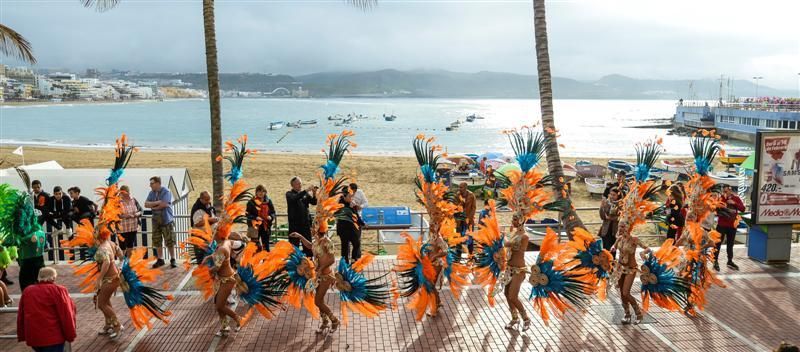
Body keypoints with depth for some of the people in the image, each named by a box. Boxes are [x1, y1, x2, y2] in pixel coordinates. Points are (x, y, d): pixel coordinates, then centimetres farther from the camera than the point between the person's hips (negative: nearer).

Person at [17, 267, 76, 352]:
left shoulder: (27, 291, 11)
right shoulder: (58, 290, -7)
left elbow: (21, 316, 16)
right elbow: (66, 315, -9)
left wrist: (21, 336, 23)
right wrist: (70, 335, -2)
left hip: (32, 337, 6)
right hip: (53, 338, -6)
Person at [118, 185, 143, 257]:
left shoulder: (133, 200, 6)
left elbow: (140, 210, 11)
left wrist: (137, 214, -9)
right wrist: (124, 216, -23)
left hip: (133, 228, 5)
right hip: (122, 228, -5)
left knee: (131, 246, 12)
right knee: (122, 248, 1)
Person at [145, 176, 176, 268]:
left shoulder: (166, 192, -9)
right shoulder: (151, 193, 9)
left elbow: (164, 204, -21)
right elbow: (146, 204, 0)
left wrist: (153, 206, -7)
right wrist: (157, 203, -15)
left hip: (166, 220, -6)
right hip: (156, 220, 6)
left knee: (170, 241, -4)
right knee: (157, 241, 6)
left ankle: (172, 260, 6)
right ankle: (160, 260, 16)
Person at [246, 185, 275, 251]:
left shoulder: (268, 201, 8)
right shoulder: (251, 202, -1)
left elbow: (273, 212, 12)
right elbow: (248, 214, -2)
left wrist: (271, 217, -9)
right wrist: (255, 218, -18)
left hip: (266, 226, 3)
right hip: (255, 226, -3)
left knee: (266, 245, 8)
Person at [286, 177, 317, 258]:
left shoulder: (305, 194, 11)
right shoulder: (289, 194, 0)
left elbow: (314, 202, 1)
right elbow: (295, 198, -22)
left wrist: (314, 194, -17)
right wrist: (306, 190, -28)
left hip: (306, 223, 4)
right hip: (295, 224, -4)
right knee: (294, 245, -1)